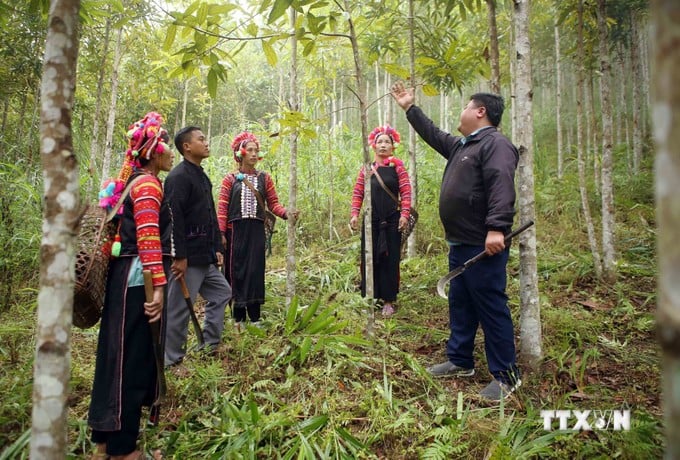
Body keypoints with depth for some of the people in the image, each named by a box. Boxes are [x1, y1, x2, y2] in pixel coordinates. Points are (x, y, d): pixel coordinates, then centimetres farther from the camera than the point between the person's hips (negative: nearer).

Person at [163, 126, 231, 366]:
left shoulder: (202, 176, 17)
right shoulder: (178, 176, -14)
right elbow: (174, 218, -21)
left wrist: (216, 248, 17)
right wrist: (180, 256, -24)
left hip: (205, 257, 10)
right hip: (188, 257, -10)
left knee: (222, 293, 17)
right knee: (179, 307, 0)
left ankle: (209, 345, 28)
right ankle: (171, 359, 14)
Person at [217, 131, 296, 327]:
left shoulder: (264, 178, 9)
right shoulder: (230, 179, 4)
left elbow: (273, 203, 4)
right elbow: (222, 207, -1)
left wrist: (286, 214, -15)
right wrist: (221, 233, -9)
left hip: (256, 231, 1)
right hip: (235, 230, -1)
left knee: (255, 271, 2)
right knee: (237, 271, 2)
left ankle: (255, 317, 10)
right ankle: (238, 317, 12)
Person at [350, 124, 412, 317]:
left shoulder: (397, 166, 2)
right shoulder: (366, 168, 8)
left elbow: (406, 191, -4)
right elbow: (358, 193, 6)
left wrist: (405, 213, -14)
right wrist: (355, 213, -5)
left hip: (392, 221, -2)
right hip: (371, 220, 2)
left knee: (389, 259, 3)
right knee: (369, 258, 5)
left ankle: (388, 301, 13)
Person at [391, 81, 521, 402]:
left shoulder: (495, 144, -11)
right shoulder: (461, 145, 20)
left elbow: (501, 187, -24)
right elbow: (433, 134, 34)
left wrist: (496, 228, -33)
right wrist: (409, 108, 37)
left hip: (483, 245, -10)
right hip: (460, 244, 11)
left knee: (490, 308, -4)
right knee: (460, 305, 16)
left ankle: (506, 375, 8)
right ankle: (460, 361, 29)